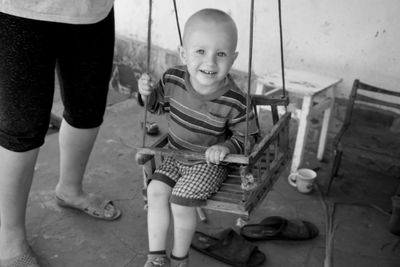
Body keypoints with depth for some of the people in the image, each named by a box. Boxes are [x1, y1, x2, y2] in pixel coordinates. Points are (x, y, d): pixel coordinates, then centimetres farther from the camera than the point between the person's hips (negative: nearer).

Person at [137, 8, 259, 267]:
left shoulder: (234, 101, -27)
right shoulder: (173, 79, -14)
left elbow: (248, 136, -13)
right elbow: (161, 105, 7)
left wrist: (227, 147, -30)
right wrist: (148, 93, -13)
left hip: (210, 163, -5)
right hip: (176, 156, 5)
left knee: (181, 203, -15)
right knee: (156, 191, -8)